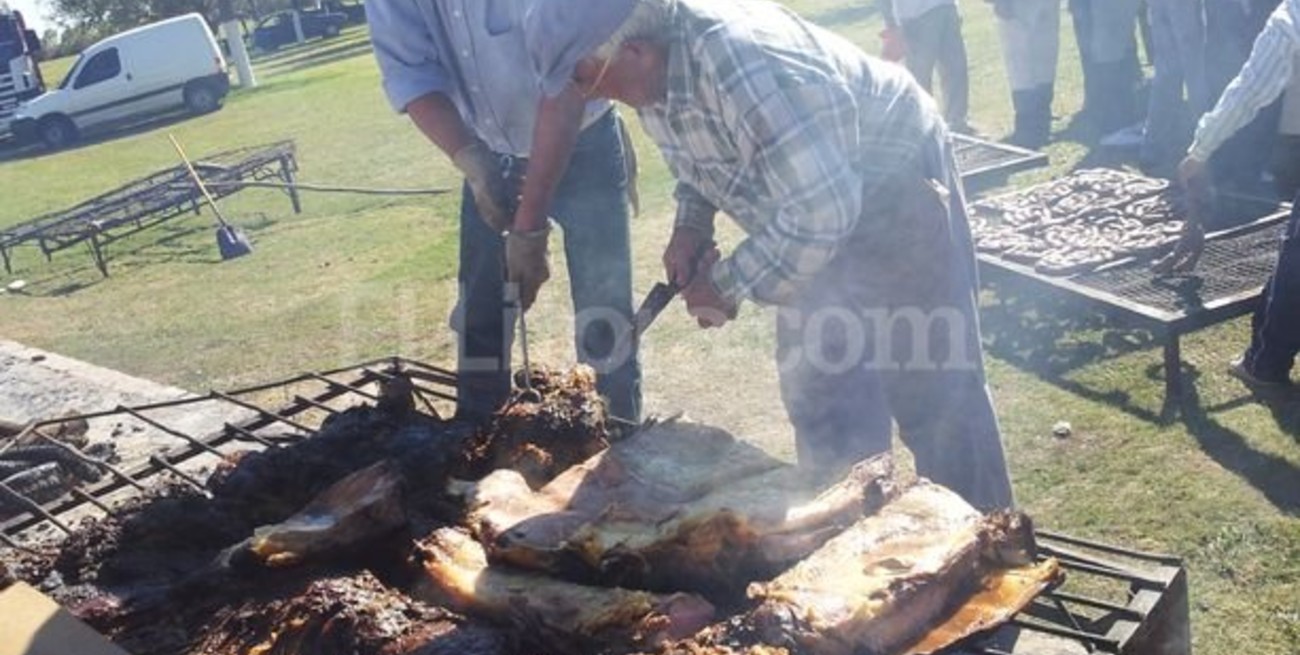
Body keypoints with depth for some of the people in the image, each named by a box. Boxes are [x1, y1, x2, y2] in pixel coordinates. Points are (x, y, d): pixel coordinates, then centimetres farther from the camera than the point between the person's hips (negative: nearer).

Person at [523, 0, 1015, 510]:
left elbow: (820, 208, -35)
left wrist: (728, 285, -24)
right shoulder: (653, 74, -8)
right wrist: (691, 225, -5)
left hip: (895, 191, -8)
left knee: (933, 395, -4)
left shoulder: (742, 61, -36)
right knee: (817, 396, 13)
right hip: (818, 200, 8)